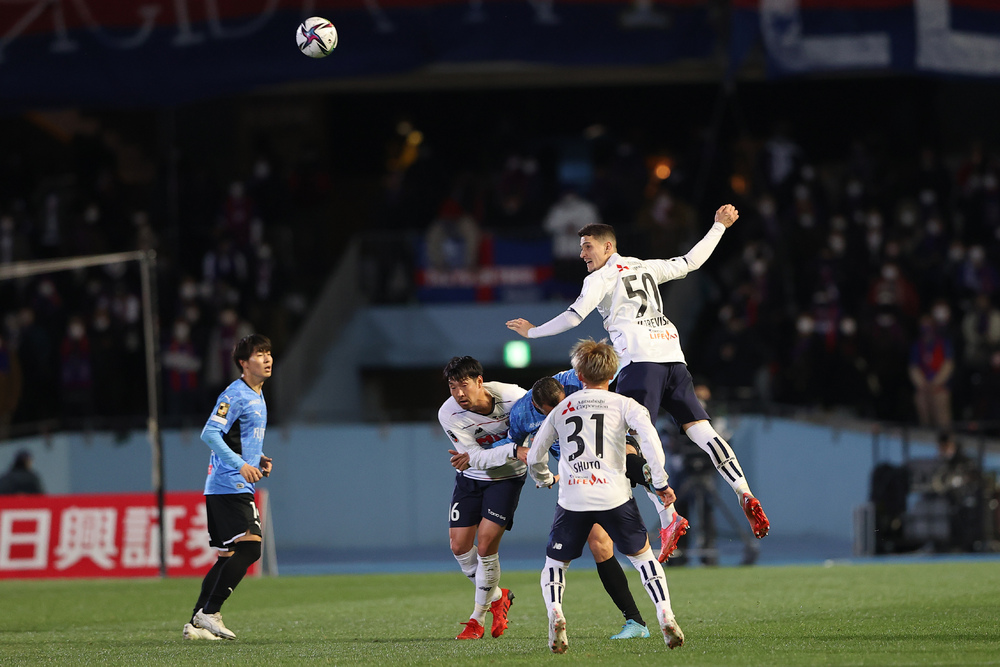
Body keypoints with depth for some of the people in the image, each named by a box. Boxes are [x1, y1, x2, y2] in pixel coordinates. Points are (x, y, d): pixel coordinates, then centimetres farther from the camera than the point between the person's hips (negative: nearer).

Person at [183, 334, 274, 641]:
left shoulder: (257, 397, 19)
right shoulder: (236, 395, -12)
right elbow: (210, 434, -20)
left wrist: (259, 459, 14)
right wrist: (240, 464, -27)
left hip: (230, 488, 10)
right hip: (230, 486, -10)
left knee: (229, 556, 9)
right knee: (249, 547, -17)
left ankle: (197, 622, 11)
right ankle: (209, 613, -14)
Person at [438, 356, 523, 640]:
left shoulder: (510, 396, -26)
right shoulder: (448, 414, -23)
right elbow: (477, 458, -27)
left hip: (506, 477, -3)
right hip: (471, 477, 3)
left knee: (486, 545, -12)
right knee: (459, 545, -1)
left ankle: (478, 617, 5)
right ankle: (497, 597, 25)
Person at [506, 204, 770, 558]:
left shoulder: (601, 277, 5)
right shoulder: (645, 267, 22)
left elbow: (573, 317, -1)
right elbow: (690, 262, 30)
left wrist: (532, 332, 13)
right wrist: (719, 227, 42)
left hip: (641, 359, -7)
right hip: (672, 355, 7)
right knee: (699, 429, 1)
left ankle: (669, 517, -23)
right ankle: (745, 495, -15)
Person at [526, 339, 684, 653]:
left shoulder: (561, 409, 16)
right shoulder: (624, 404, 8)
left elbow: (534, 456, 19)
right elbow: (649, 437, -10)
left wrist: (545, 479, 40)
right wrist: (660, 482, -5)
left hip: (572, 499, 1)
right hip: (614, 496, -1)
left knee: (554, 562, 16)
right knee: (643, 555, 18)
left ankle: (555, 614, -13)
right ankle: (666, 618, 2)